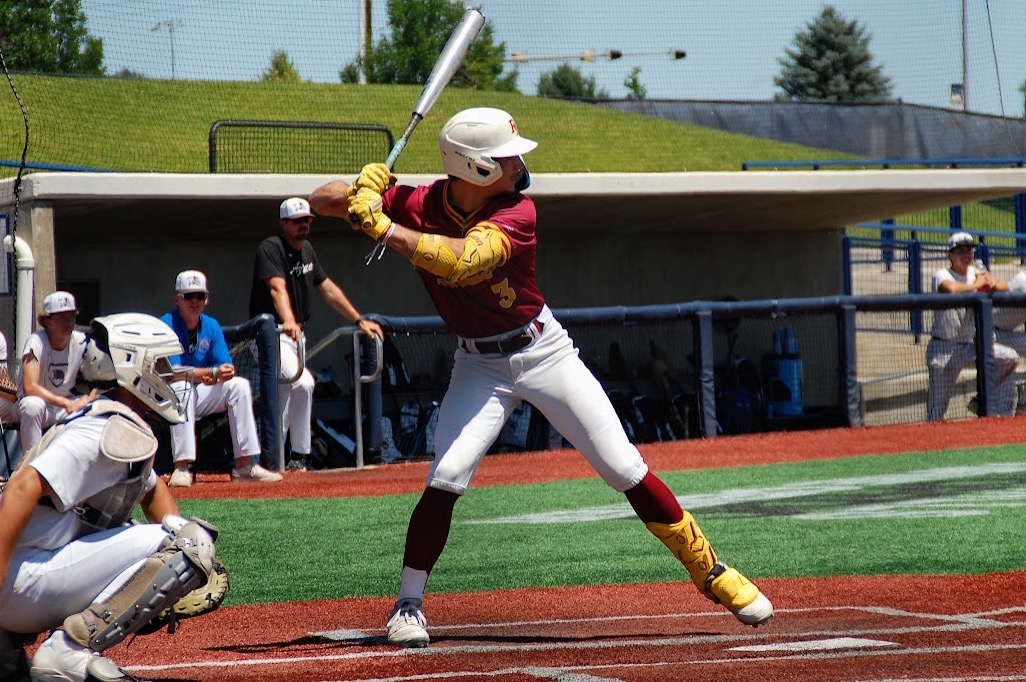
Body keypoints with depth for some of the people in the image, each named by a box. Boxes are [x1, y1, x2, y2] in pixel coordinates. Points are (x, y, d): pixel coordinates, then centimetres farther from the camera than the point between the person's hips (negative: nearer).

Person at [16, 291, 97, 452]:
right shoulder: (36, 342, -20)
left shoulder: (81, 342, -7)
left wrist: (89, 399, -28)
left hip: (68, 406, 4)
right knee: (33, 404, -37)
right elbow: (29, 387, -31)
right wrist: (66, 403, -38)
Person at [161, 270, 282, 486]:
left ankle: (245, 466, -15)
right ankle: (181, 468, -40)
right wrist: (212, 373, -35)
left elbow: (227, 367, -2)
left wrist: (215, 376, -27)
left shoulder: (211, 326, 5)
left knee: (240, 385, -12)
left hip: (200, 397, 6)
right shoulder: (167, 325, -14)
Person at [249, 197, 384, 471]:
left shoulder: (306, 250, 12)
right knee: (303, 382, -25)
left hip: (294, 335, 9)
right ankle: (299, 457, -20)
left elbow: (327, 288, 19)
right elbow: (277, 288, -32)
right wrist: (289, 322, -49)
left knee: (285, 394, 10)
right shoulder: (270, 249, -15)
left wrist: (359, 320, 16)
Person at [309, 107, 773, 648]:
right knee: (446, 477, -18)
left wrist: (383, 227, -41)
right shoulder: (417, 205, -14)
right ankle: (408, 604, -4)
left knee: (626, 471, -1)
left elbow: (463, 262, -39)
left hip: (544, 351, -1)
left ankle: (710, 572, 11)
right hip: (480, 366, 1)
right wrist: (364, 194, -35)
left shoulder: (516, 213, -21)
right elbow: (321, 201, -13)